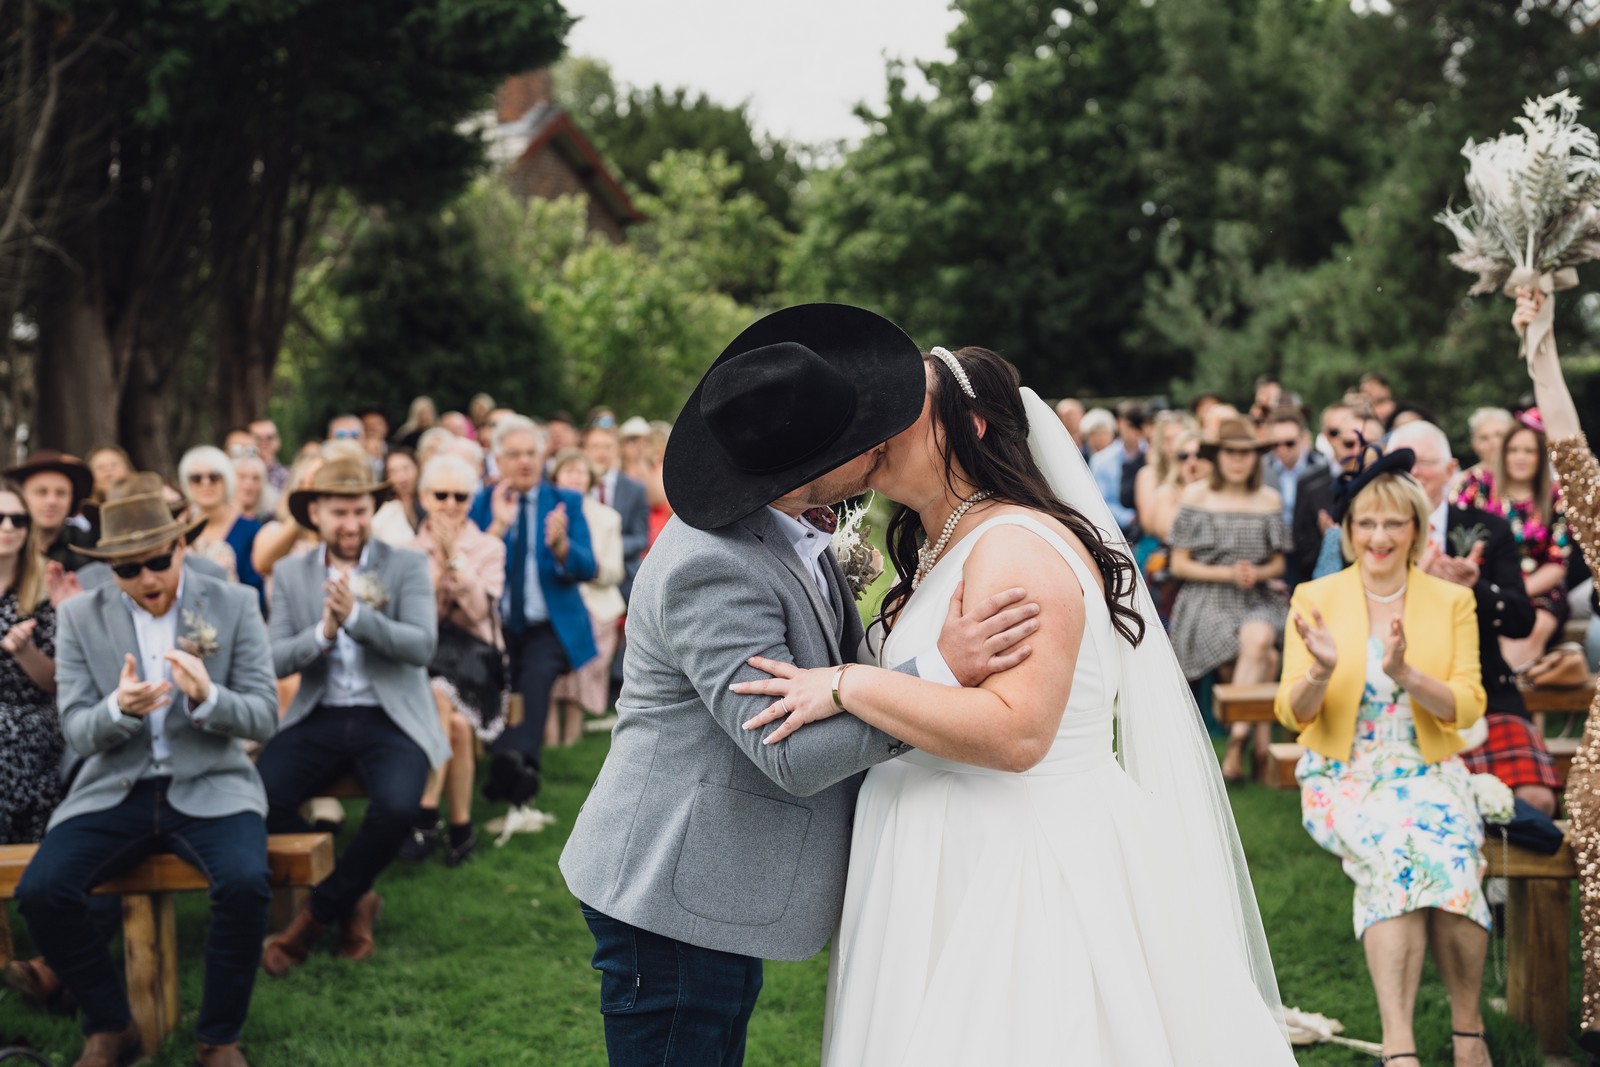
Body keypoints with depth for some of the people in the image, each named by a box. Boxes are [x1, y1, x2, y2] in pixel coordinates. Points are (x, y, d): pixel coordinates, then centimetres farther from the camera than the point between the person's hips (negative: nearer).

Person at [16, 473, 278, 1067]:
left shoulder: (233, 606, 0)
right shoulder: (80, 617, 3)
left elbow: (263, 718, -4)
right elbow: (76, 733, -1)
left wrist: (207, 697, -26)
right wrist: (120, 708, -25)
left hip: (210, 788, -1)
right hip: (115, 791, 2)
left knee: (245, 884, -32)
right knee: (40, 890, -24)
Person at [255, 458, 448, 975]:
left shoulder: (408, 566, 1)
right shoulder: (290, 574, 9)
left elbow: (422, 645, -13)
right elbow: (273, 661, 0)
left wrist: (355, 615, -26)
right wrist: (322, 633, -19)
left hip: (391, 719, -2)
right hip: (319, 718, 3)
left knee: (395, 808, -32)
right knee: (257, 797, -24)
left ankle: (320, 911, -5)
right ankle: (354, 902, -1)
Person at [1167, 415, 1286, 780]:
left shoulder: (1269, 499, 11)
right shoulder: (1195, 496, 3)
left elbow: (1278, 564, 15)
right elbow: (1179, 565, 1)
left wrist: (1258, 573, -8)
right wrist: (1228, 574, -11)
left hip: (1257, 600, 2)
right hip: (1206, 601, -2)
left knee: (1258, 639, -33)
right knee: (1266, 657, -29)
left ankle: (1237, 742, -25)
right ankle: (1262, 739, -19)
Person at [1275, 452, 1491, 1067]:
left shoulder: (1452, 603, 7)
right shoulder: (1314, 599, 4)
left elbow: (1467, 708, -2)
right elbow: (1293, 715, 0)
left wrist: (1406, 674, -20)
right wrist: (1321, 673, -22)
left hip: (1427, 770, 1)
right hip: (1343, 776, -1)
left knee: (1445, 851, -32)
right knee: (1399, 850, -33)